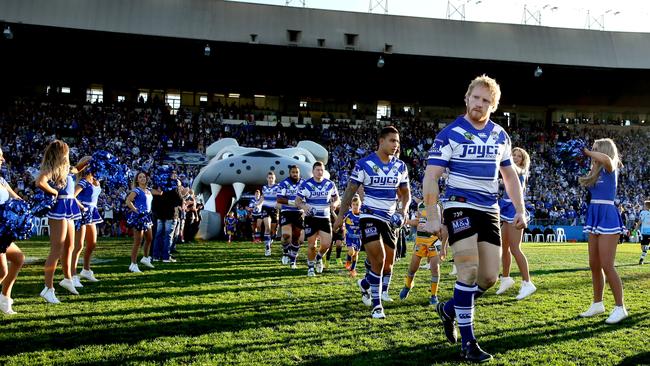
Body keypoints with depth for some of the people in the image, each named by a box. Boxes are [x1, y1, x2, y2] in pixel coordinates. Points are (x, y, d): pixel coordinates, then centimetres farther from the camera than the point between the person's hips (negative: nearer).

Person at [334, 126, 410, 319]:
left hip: (390, 218, 5)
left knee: (388, 263, 10)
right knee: (378, 259, -17)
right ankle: (376, 305, -4)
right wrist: (341, 215, -5)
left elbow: (405, 193, 14)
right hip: (370, 217, -5)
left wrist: (404, 210, -6)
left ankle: (365, 284, 40)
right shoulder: (364, 164, -8)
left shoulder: (400, 166, 5)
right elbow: (351, 190, -2)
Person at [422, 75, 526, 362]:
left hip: (489, 211, 6)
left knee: (489, 277, 2)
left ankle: (449, 309, 28)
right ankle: (468, 343, -4)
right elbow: (430, 178, -10)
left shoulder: (500, 135, 10)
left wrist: (520, 210, 12)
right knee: (469, 272, -16)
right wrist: (432, 218, -17)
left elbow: (510, 175, 20)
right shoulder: (450, 134, -7)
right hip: (459, 207, -6)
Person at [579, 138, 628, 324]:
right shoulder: (596, 171, 16)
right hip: (595, 217, 9)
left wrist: (587, 152, -16)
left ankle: (620, 308, 0)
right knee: (594, 265, 12)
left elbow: (606, 159, -29)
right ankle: (597, 304, 24)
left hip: (608, 217, -9)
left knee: (606, 266, -9)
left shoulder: (609, 169, -10)